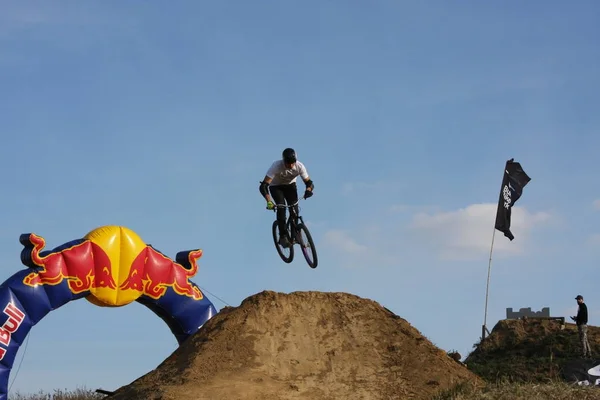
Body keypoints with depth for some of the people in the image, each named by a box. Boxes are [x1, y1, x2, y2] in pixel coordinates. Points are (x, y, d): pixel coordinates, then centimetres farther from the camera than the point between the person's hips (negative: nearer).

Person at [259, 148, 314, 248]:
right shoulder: (276, 166, -36)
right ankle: (283, 236, -18)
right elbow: (263, 186, -39)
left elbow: (309, 182, -22)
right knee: (281, 207, -25)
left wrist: (308, 189, -47)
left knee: (294, 208, -19)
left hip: (290, 185, 2)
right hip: (276, 187, -2)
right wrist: (269, 202, -52)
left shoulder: (299, 166, -27)